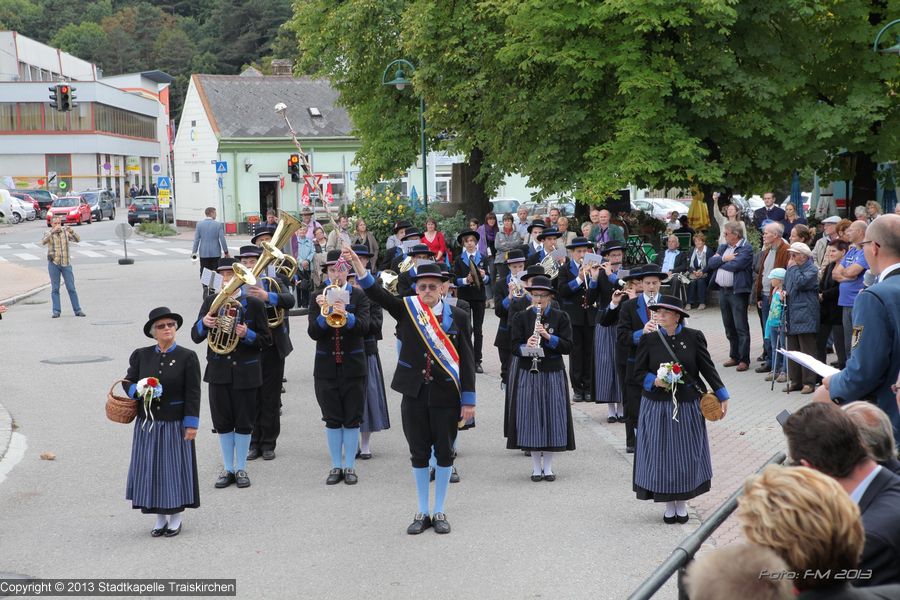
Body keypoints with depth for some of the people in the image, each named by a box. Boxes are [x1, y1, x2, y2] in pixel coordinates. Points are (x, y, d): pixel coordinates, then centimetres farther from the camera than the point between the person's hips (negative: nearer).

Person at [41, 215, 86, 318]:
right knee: (55, 288, 3)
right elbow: (43, 242, -19)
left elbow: (77, 240, -6)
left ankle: (77, 310, 5)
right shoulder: (49, 234, 1)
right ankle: (56, 311, 7)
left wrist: (71, 231, -25)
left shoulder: (66, 232, 5)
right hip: (53, 263, -1)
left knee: (71, 288, 1)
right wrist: (53, 231, -31)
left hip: (66, 263, 1)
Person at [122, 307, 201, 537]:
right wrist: (137, 390, -14)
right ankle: (160, 517, 20)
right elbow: (127, 382, 10)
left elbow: (193, 394, -6)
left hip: (176, 424, -3)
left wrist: (191, 424, -10)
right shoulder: (141, 355, 3)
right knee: (151, 468, 8)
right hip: (147, 424, 3)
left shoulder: (187, 357, -5)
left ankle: (175, 517, 18)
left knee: (175, 467, 4)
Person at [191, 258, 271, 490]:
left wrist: (247, 335, -20)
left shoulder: (254, 304, -3)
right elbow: (195, 336, 3)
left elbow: (266, 339, -2)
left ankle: (241, 469, 18)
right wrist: (204, 324, -18)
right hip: (219, 370, 2)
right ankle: (227, 468, 20)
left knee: (244, 422, 5)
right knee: (223, 422, 8)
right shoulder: (211, 302, 4)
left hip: (245, 371, -2)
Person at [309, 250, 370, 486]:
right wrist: (324, 313, -24)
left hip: (352, 366, -1)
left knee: (352, 419, 2)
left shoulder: (358, 295, 0)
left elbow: (363, 327, -15)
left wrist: (346, 316, -34)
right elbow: (313, 333, -6)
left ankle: (350, 466, 11)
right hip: (326, 366, 1)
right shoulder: (318, 296, 2)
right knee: (332, 419, 6)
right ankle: (336, 466, 15)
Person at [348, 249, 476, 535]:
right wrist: (357, 264, -29)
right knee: (419, 453, 9)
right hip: (414, 394, 1)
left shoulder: (457, 316, -3)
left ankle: (439, 512, 20)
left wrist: (469, 400, -6)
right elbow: (376, 293, -13)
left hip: (446, 395, -1)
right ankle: (422, 512, 20)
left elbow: (467, 359, -3)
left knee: (444, 452, 7)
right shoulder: (406, 310, 0)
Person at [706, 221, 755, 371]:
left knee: (741, 327, -5)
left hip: (737, 291, -7)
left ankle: (744, 359, -2)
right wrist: (724, 259, -11)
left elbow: (736, 265, -20)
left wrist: (719, 261, -4)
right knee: (729, 326, 13)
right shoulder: (723, 247, 16)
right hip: (723, 290, 8)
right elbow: (711, 263, 5)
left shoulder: (746, 248, -7)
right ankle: (734, 356, 23)